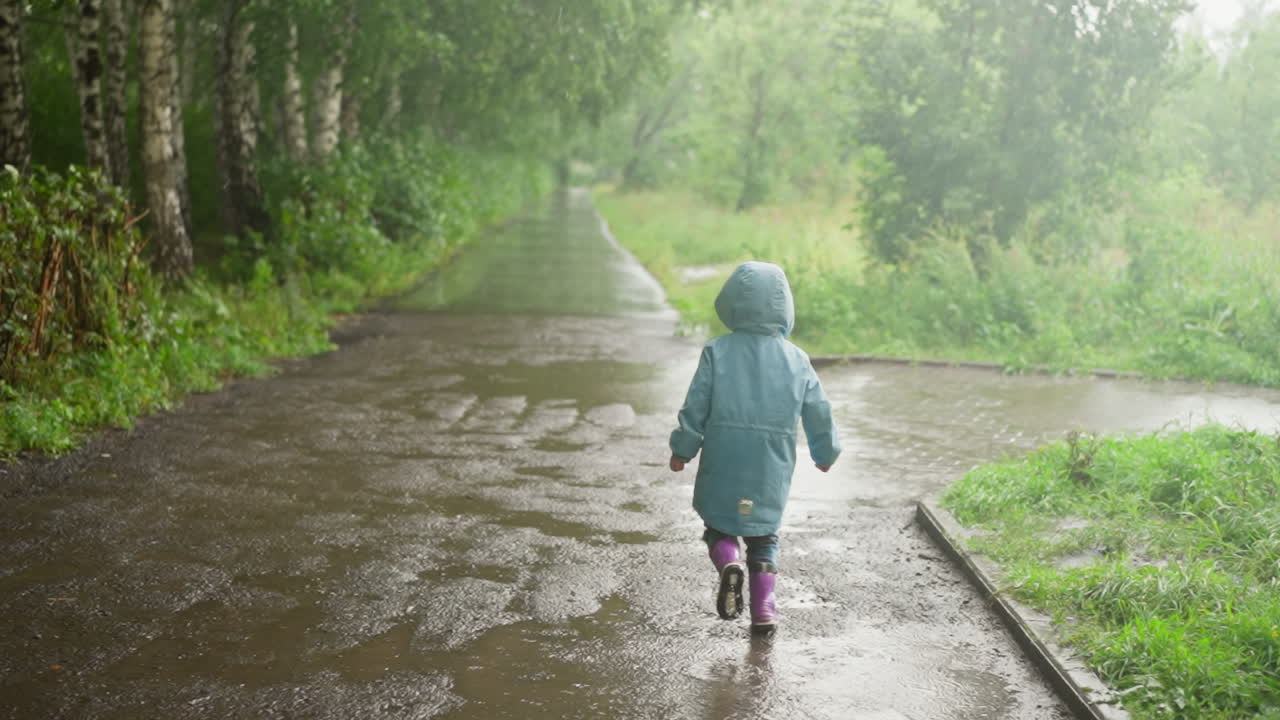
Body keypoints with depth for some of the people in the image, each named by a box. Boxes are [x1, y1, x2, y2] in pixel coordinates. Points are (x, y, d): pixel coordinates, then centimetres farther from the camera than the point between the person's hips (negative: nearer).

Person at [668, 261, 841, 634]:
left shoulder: (717, 352, -6)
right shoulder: (796, 359, 1)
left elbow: (695, 407, -6)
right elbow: (819, 413, 6)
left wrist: (682, 450, 6)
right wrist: (825, 452, 22)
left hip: (722, 465, -2)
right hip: (771, 469, 2)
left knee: (718, 523, 15)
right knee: (763, 535, 16)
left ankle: (728, 563, -15)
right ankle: (763, 607, 7)